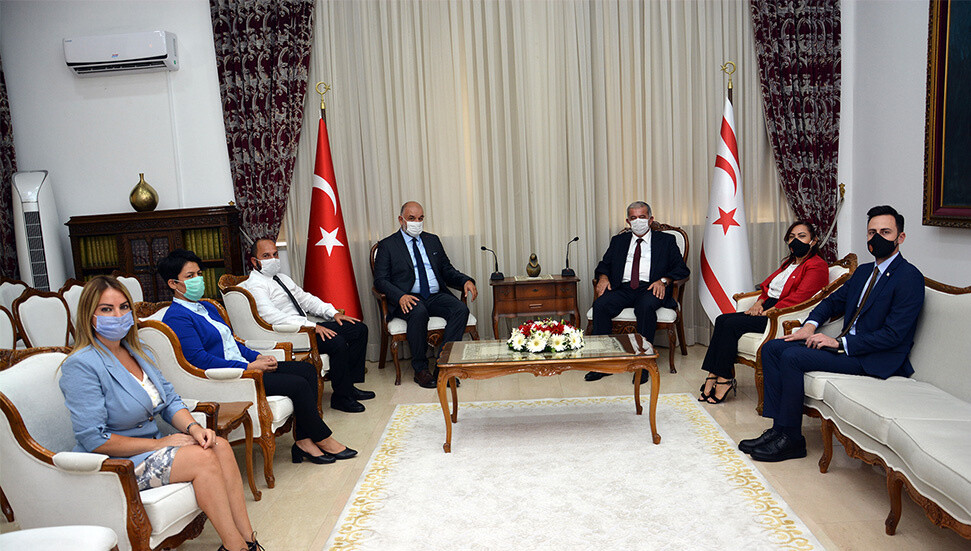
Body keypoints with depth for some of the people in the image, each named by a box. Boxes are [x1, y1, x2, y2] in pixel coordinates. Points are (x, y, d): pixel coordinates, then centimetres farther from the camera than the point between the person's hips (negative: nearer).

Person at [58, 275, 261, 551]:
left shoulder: (137, 351, 9)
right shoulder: (81, 366, -16)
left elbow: (170, 401, 11)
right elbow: (93, 440, -20)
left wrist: (194, 427, -10)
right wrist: (158, 443, -18)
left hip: (153, 444, 7)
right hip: (115, 463, -7)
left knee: (220, 445, -16)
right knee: (202, 458, -25)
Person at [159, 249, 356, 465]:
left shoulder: (207, 308, 19)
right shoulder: (176, 318, -11)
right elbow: (199, 359, -19)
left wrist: (258, 357, 4)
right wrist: (249, 367, -18)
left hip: (241, 366, 10)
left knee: (307, 370, -4)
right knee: (297, 384, -19)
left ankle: (304, 441, -9)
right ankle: (323, 440, -2)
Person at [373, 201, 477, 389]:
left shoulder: (433, 240, 19)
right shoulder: (387, 245, 6)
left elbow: (447, 271, 19)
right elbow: (380, 280, -3)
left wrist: (466, 281, -3)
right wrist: (400, 296, -22)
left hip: (436, 296, 4)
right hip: (409, 299, -4)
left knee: (461, 309, -25)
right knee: (418, 313, -37)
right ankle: (421, 369, -22)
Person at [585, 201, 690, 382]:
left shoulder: (666, 240, 15)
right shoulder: (618, 241, 24)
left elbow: (681, 268, 7)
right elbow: (604, 264, 21)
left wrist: (664, 280, -12)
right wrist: (603, 277, -3)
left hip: (649, 288, -3)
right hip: (622, 289, 3)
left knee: (646, 306, -37)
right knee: (600, 305, -27)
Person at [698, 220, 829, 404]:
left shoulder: (817, 266, -6)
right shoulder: (789, 262, 23)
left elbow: (798, 298, -18)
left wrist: (767, 312, -18)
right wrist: (759, 303, 1)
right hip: (767, 310, 9)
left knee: (731, 324, -23)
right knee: (722, 320, -11)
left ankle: (725, 379, -15)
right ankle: (714, 375, -16)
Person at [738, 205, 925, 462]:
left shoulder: (909, 277, -12)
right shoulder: (864, 271, 15)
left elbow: (893, 335, -19)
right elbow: (833, 301, 23)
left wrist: (839, 343, -20)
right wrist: (810, 325, 3)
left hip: (875, 359, -9)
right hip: (846, 344, 9)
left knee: (792, 357, -25)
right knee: (772, 348, -4)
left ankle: (791, 438, -13)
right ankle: (778, 427, -8)